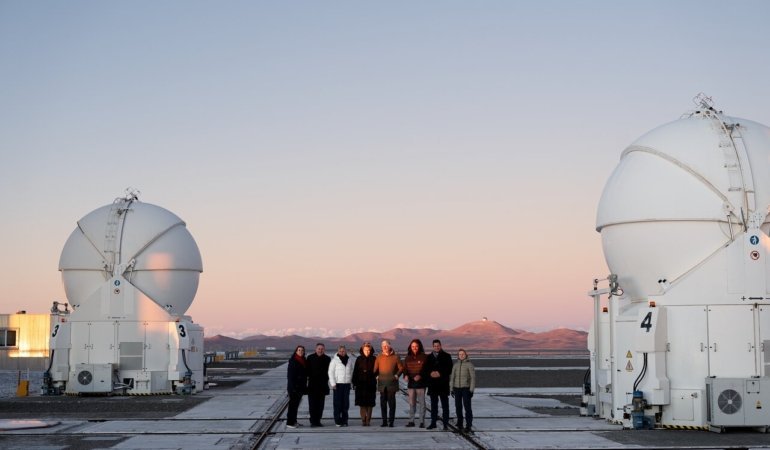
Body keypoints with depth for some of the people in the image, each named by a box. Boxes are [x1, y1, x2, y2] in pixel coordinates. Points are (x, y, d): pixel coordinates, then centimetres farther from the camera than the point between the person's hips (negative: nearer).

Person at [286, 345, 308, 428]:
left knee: (296, 404, 13)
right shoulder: (292, 361, -10)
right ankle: (289, 422, -1)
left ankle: (293, 421, 20)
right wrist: (292, 386, -20)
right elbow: (290, 374, -14)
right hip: (294, 386, -7)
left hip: (301, 386, 7)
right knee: (292, 404, -5)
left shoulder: (304, 361, 12)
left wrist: (304, 386, 13)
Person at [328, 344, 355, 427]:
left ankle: (344, 420, 10)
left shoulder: (349, 360, 12)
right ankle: (338, 421, -3)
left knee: (346, 403, 4)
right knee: (337, 403, -5)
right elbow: (331, 372, -2)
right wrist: (333, 383, -9)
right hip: (338, 384, -4)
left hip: (347, 384, 4)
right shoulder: (334, 360, 0)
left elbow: (352, 371, 18)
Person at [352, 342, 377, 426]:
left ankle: (368, 420, 8)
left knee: (370, 403, 2)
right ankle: (363, 420, 5)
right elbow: (355, 371, 4)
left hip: (371, 384, -1)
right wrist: (354, 383, 0)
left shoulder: (373, 359, 2)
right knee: (362, 403, 0)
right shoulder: (359, 359, 4)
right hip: (360, 384, 1)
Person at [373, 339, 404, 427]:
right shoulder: (379, 357, 8)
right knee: (383, 403, 6)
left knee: (391, 403, -1)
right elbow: (375, 369, 10)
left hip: (392, 383, -3)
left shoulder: (395, 357, 1)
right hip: (382, 383, 3)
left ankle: (391, 421, 2)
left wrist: (397, 375, -6)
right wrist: (376, 375, -6)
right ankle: (384, 421, 12)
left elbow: (401, 368, 6)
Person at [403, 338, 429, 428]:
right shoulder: (408, 358, 9)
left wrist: (420, 376, -22)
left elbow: (427, 369, -6)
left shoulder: (424, 357, -2)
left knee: (422, 403, 1)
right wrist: (406, 375, -11)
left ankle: (422, 421, 5)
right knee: (411, 403, 8)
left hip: (421, 383, -3)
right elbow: (405, 368, 10)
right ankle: (411, 421, 13)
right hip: (411, 383, 3)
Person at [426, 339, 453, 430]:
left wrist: (440, 374, -15)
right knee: (433, 404, 9)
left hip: (443, 384, -3)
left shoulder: (446, 356, 2)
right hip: (433, 384, 3)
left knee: (445, 404, 0)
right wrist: (431, 373, -10)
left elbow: (449, 369, -3)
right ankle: (433, 422, 16)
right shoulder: (429, 357, 11)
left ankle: (445, 424, 1)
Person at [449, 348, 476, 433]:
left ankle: (468, 425, -8)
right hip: (457, 388, 4)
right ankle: (459, 424, 20)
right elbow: (452, 377, 11)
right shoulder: (455, 365, 6)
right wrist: (451, 389, 8)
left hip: (466, 388, -4)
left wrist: (471, 390, -11)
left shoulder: (469, 364, -6)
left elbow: (473, 377, -7)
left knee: (467, 407, -9)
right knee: (458, 407, 8)